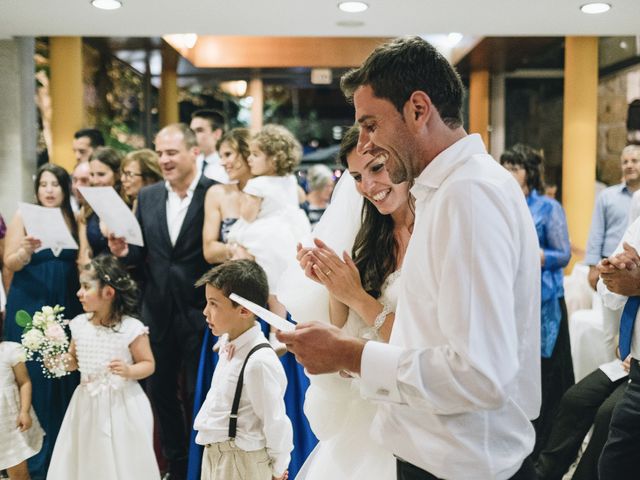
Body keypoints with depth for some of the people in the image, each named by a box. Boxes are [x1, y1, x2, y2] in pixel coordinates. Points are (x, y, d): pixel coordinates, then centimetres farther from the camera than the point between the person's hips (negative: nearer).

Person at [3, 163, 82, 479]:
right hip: (30, 307, -2)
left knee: (66, 377, 5)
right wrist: (26, 250, -25)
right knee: (33, 378, 1)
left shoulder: (73, 219, 7)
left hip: (66, 307, 3)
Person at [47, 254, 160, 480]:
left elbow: (148, 364, -7)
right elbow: (74, 361, 15)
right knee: (87, 460, 13)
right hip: (87, 404, 5)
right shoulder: (79, 324, 2)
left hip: (122, 404, -5)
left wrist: (129, 371, -25)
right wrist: (59, 361, -5)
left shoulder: (131, 328, -14)